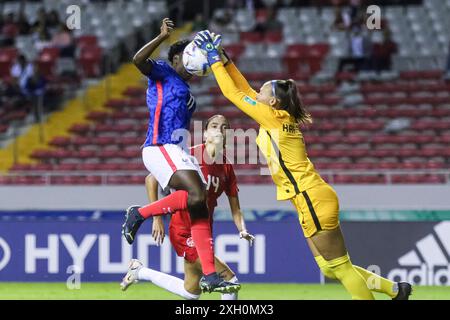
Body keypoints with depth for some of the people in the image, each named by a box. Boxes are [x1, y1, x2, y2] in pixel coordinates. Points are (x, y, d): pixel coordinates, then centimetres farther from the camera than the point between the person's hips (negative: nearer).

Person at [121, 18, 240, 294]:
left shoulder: (185, 90, 26)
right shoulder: (163, 72, 1)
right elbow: (139, 60, -19)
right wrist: (162, 37, -26)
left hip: (177, 151, 10)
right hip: (160, 147, -10)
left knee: (200, 210, 2)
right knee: (196, 195, -26)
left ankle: (210, 276, 0)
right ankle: (139, 214, -12)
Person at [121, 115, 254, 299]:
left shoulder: (227, 167, 4)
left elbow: (235, 209, 8)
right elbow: (151, 179, -11)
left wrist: (242, 230, -13)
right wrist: (157, 218, -15)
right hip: (184, 233, -7)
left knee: (191, 292, 20)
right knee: (230, 280, -16)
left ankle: (140, 271, 36)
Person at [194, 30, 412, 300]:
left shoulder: (274, 117, -10)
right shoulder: (280, 118, 13)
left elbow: (233, 93, -7)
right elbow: (244, 89, 21)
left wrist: (214, 59, 1)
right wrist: (224, 59, 16)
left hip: (314, 201, -9)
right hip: (313, 202, 9)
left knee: (339, 267, -4)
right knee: (333, 269, 12)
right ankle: (396, 289, 17)